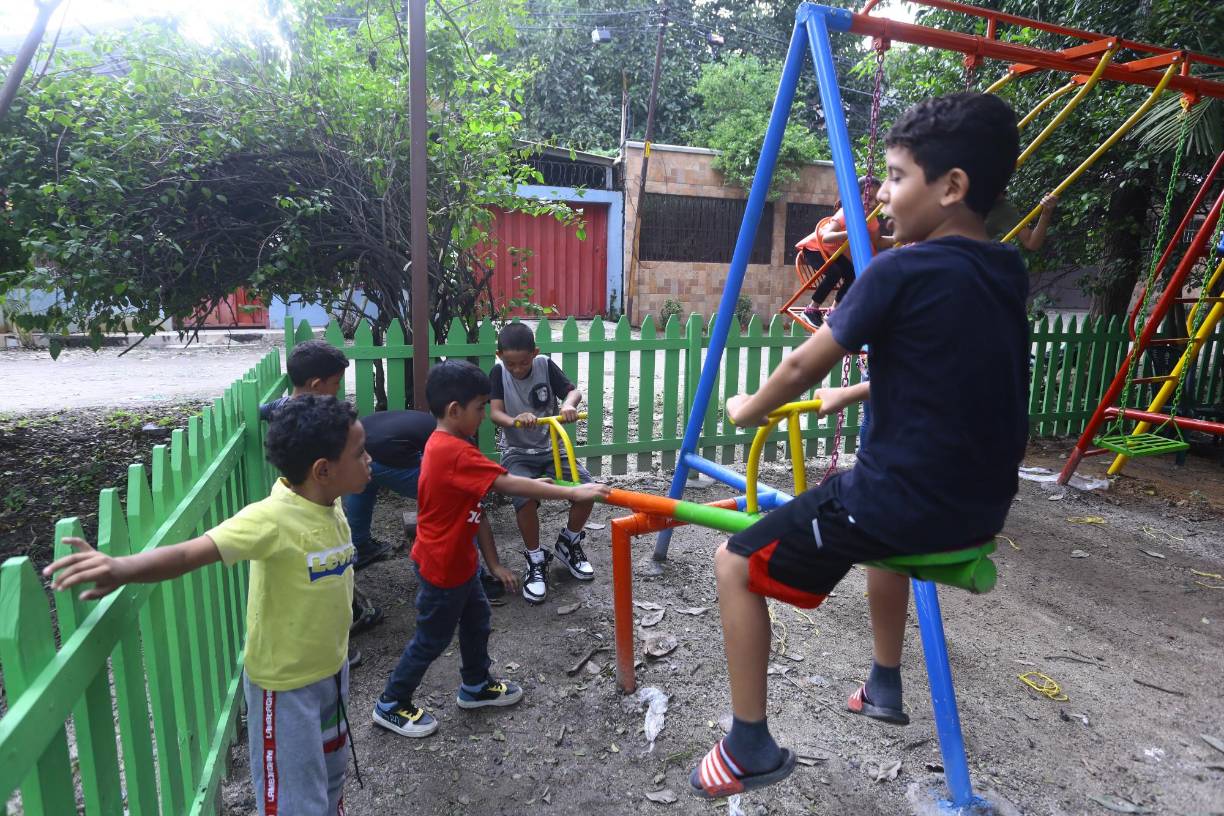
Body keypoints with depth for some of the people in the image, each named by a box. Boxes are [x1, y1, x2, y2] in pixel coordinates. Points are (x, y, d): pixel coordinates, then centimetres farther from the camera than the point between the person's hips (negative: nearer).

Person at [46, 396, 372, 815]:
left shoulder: (329, 502, -7)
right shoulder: (271, 519, -29)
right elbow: (190, 553, -36)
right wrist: (123, 568, -54)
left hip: (331, 668, 7)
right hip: (285, 682, -7)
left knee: (330, 768, 28)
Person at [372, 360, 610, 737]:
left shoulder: (445, 445, 2)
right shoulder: (455, 453, -30)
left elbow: (471, 509, 7)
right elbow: (510, 485, -33)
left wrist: (492, 561, 12)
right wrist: (573, 492, -29)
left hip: (456, 560, 10)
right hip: (442, 566, -10)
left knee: (476, 618, 24)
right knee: (432, 638, 10)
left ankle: (476, 686, 43)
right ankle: (391, 705, 29)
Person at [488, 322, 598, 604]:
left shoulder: (545, 365, -6)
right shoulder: (498, 372, -8)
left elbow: (573, 391, -12)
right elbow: (494, 413, -17)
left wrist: (569, 404, -38)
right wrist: (514, 421, -41)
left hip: (550, 448, 2)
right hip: (517, 452, -2)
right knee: (525, 497, -30)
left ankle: (568, 542, 12)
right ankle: (536, 561, -6)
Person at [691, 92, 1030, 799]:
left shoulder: (902, 272, -16)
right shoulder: (1007, 275, 6)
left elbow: (802, 368, -7)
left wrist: (749, 410, 12)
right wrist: (854, 392, 29)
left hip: (906, 502, -8)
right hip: (979, 506, 8)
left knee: (738, 564, 5)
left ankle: (752, 747, 13)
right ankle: (886, 686, 46)